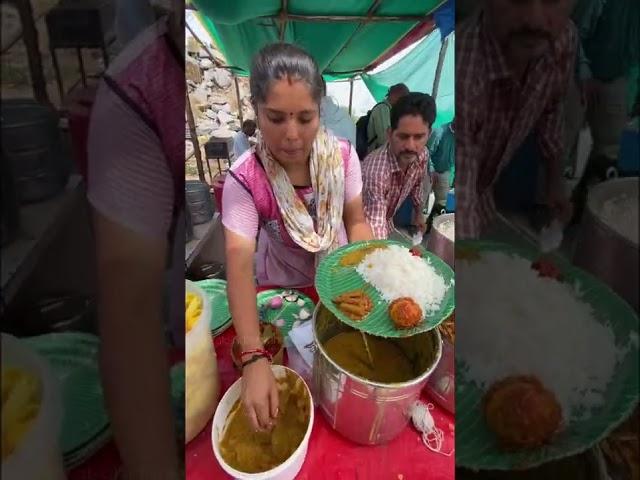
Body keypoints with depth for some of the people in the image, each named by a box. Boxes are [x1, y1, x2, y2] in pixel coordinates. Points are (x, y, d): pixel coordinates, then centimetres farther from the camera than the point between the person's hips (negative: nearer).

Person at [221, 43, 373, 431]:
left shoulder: (342, 156, -21)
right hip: (282, 290, -1)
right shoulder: (244, 180, -28)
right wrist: (254, 358, -46)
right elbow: (240, 261, -37)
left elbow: (356, 221, -12)